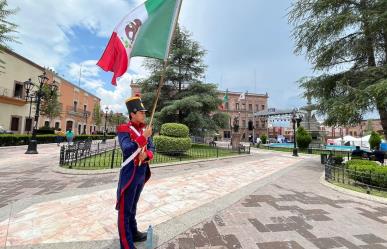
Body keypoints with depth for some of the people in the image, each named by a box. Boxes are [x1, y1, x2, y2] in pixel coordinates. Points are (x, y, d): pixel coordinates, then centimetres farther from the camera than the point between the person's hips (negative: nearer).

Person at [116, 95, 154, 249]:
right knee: (125, 209, 8)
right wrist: (143, 137, -30)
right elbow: (127, 149, -26)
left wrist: (146, 155, -15)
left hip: (142, 172, 7)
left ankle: (134, 233, 40)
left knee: (133, 206, 23)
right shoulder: (124, 129, -13)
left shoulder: (144, 129, 7)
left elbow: (151, 148, 6)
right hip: (130, 174, -7)